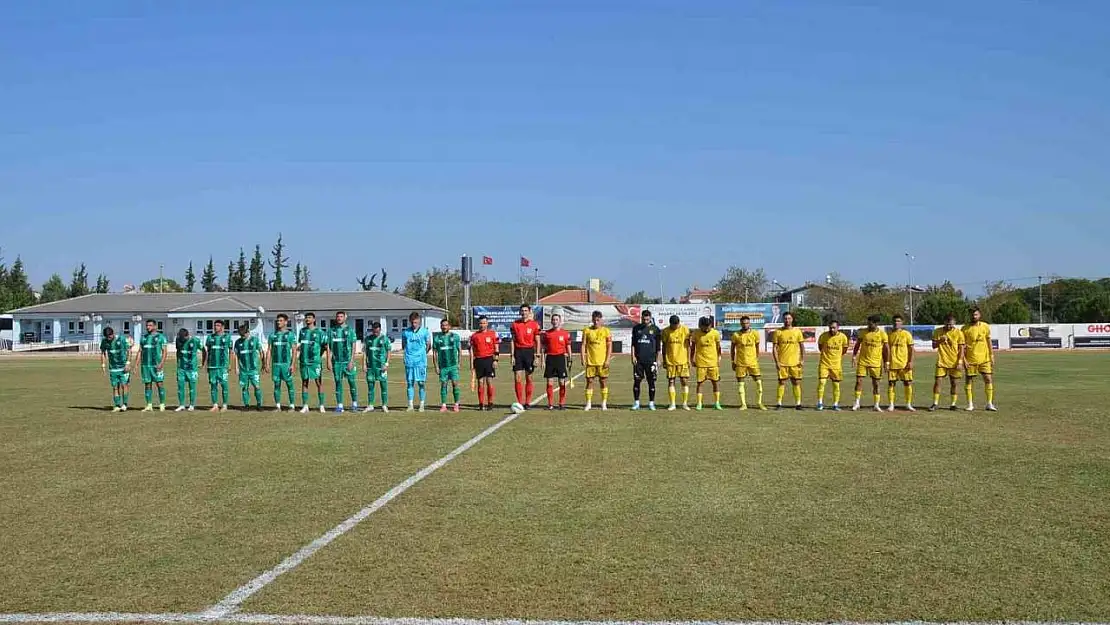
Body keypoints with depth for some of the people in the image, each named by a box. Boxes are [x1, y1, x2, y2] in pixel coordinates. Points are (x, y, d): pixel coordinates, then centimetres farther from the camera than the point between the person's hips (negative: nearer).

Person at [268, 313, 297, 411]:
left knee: (289, 384, 0)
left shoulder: (290, 334, 1)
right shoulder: (272, 335, 11)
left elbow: (294, 351, -3)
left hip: (286, 363, -3)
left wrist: (292, 364, -11)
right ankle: (277, 406, 10)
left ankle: (292, 405, 6)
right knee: (276, 384, 5)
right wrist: (267, 364, 6)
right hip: (275, 364, 3)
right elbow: (269, 350, 13)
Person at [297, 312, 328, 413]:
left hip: (315, 361, -4)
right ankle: (305, 406, 12)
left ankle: (321, 406, 3)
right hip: (304, 361, 4)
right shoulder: (302, 331, 12)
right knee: (304, 382, 7)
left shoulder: (319, 332, -2)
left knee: (319, 382, -2)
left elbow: (325, 346, -1)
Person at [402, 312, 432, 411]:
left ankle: (422, 405, 8)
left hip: (421, 361, -1)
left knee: (421, 383, 1)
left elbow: (429, 346, 9)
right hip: (409, 361, 1)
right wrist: (409, 353, 6)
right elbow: (403, 346, 15)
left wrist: (422, 354, 6)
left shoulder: (425, 331, 2)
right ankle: (410, 405, 8)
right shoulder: (405, 332, 6)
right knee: (409, 383, 3)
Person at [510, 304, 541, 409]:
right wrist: (512, 355, 0)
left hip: (529, 351, -1)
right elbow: (513, 341, 7)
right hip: (518, 351, 1)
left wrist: (537, 356, -5)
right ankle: (520, 402, 4)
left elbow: (537, 342, 2)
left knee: (529, 378, 3)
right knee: (517, 378, -2)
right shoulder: (514, 324, 5)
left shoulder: (534, 324, 1)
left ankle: (527, 403, 10)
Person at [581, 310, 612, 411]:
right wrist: (583, 359, -3)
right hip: (590, 361, 1)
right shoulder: (587, 331, 4)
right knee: (589, 381, 1)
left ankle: (604, 404, 11)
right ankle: (588, 403, 7)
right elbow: (583, 345, 5)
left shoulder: (606, 331, 1)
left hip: (602, 361, -1)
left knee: (603, 381, 3)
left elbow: (609, 346, 1)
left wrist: (607, 360, -8)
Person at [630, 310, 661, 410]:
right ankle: (636, 403, 8)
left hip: (651, 359, -1)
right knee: (636, 381, 1)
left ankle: (651, 403, 8)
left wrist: (657, 359, 2)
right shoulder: (636, 328, 8)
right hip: (638, 359, 1)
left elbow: (658, 346, 6)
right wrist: (633, 356, -1)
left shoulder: (655, 329, 4)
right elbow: (633, 344, 9)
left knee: (651, 382, 1)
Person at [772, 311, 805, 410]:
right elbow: (774, 348, 1)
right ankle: (779, 403, 4)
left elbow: (802, 346, 9)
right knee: (781, 382, -1)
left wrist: (802, 360, -1)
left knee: (796, 383, 2)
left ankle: (798, 403, 9)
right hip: (782, 363, -1)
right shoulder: (778, 332, 2)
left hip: (795, 362, 1)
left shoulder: (797, 331, 6)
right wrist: (776, 362, -7)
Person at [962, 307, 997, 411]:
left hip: (984, 359, 1)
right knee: (969, 380, 2)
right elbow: (962, 345, -2)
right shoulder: (965, 328, -3)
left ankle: (989, 404, 4)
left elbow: (989, 342, 11)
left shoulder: (985, 326, 4)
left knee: (988, 379, -3)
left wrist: (992, 356, 6)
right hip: (970, 359, -1)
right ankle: (970, 404, 11)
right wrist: (964, 359, -9)